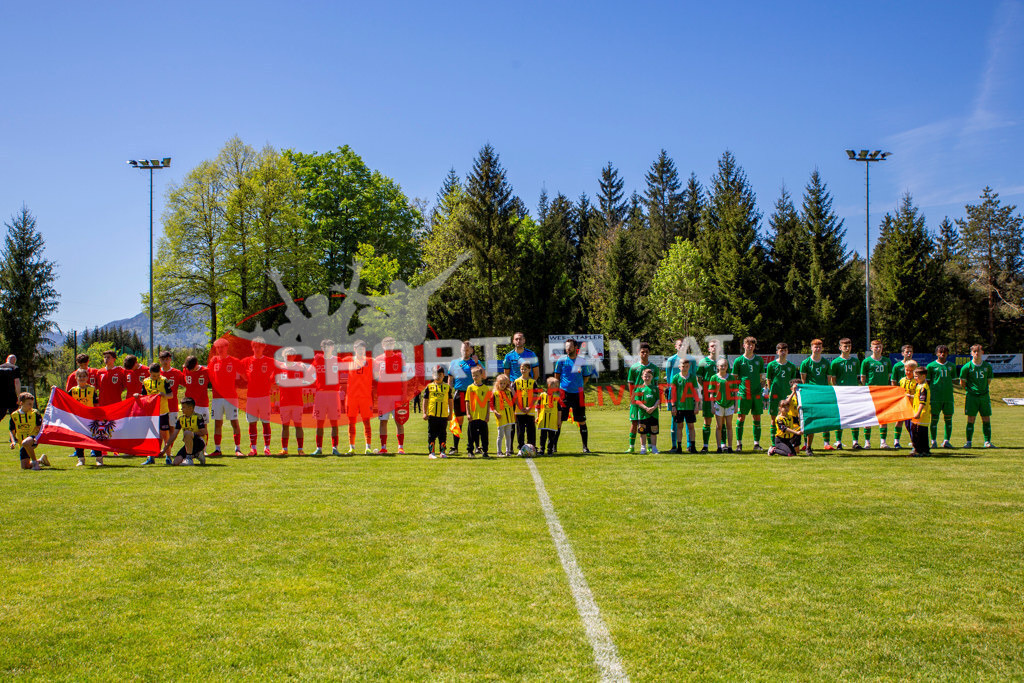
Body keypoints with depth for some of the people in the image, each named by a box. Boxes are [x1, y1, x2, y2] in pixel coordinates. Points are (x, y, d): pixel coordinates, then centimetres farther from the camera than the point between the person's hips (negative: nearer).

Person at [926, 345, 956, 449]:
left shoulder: (951, 366, 12)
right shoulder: (931, 366, 1)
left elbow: (952, 380, 20)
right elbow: (927, 381, 3)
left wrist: (949, 389, 10)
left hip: (948, 396, 3)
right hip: (935, 396, -3)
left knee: (948, 418, 3)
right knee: (934, 418, -1)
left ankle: (946, 441, 10)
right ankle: (933, 441, 4)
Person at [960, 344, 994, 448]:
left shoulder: (987, 366, 5)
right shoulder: (967, 366, -4)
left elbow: (988, 380, 16)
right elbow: (962, 382, 4)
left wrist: (983, 388, 8)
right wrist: (970, 388, 3)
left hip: (984, 395, 2)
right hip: (971, 395, -2)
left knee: (986, 419, 2)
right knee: (971, 419, -2)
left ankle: (987, 441, 9)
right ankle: (968, 441, 5)